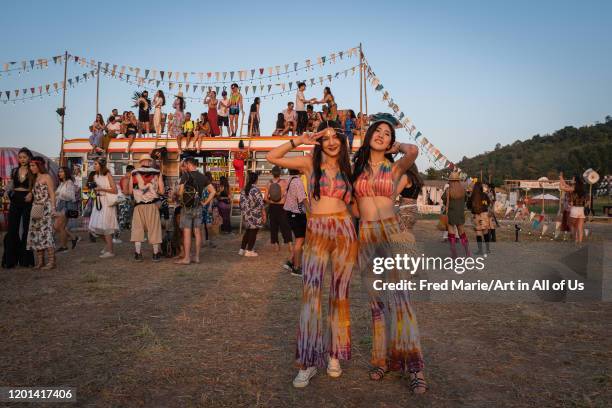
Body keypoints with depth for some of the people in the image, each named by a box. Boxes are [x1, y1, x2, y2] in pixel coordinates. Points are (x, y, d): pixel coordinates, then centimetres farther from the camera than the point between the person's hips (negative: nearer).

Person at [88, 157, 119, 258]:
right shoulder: (95, 176, 14)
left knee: (105, 227, -8)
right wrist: (93, 188, 0)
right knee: (97, 226, 4)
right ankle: (108, 245, 22)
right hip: (98, 202, 7)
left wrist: (101, 189, -15)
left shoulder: (108, 175, -6)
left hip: (107, 203, -7)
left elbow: (115, 190, -10)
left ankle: (110, 251, -2)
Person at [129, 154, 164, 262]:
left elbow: (130, 191, 6)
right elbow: (162, 191, 0)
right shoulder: (157, 173, 2)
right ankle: (156, 254, 11)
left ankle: (138, 254, 7)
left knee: (137, 228, 7)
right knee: (154, 228, 6)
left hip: (138, 205, 1)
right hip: (152, 204, 0)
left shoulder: (134, 173, 4)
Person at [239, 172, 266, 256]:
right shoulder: (256, 190, -16)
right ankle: (249, 251, 7)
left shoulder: (244, 189, 5)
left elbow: (241, 202, 10)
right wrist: (264, 214, -10)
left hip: (246, 214, 7)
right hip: (255, 215, -7)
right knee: (253, 232, 4)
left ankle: (242, 249, 21)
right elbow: (260, 203, -17)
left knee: (247, 231, 18)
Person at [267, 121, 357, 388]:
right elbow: (272, 157, 2)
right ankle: (308, 361, 1)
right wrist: (298, 141, -3)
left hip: (344, 231, 3)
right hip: (316, 233, -2)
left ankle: (334, 353, 20)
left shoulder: (347, 168, 14)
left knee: (339, 293, 7)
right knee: (311, 293, -9)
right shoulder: (310, 163, 6)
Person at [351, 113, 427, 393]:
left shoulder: (394, 168, 4)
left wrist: (398, 147, 1)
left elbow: (413, 151, -17)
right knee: (377, 299, 7)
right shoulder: (357, 167, 11)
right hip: (366, 235, 3)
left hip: (390, 232, -3)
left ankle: (413, 365, -5)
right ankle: (382, 359, 16)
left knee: (397, 295, -10)